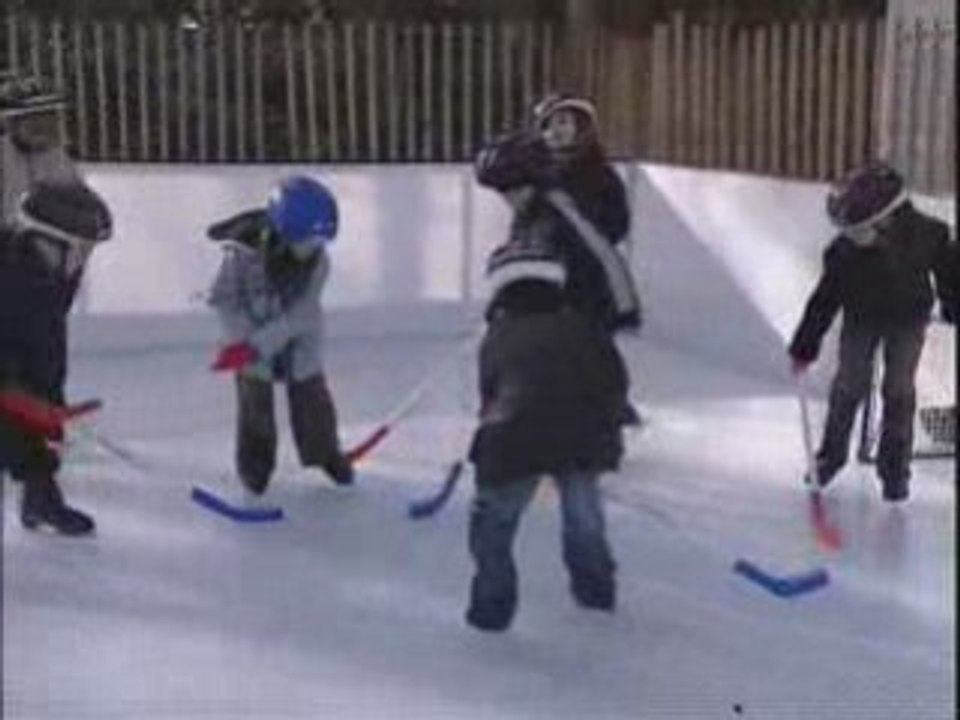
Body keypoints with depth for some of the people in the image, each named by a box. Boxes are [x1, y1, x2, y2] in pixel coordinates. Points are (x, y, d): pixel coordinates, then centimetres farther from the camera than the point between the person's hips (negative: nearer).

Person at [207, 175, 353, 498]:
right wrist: (242, 339, -24)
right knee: (255, 401, 6)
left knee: (312, 396, 10)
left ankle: (325, 452, 35)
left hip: (299, 341, 2)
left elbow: (299, 314, -23)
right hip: (251, 339, -2)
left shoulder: (318, 260, -22)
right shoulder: (244, 253, -30)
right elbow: (223, 298, -15)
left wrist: (254, 347, -29)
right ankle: (254, 464, 27)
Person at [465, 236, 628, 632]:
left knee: (493, 518, 17)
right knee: (583, 509, 28)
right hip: (585, 434, 2)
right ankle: (595, 586, 41)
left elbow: (489, 395, 29)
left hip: (516, 437, -2)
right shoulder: (581, 325, 23)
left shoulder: (497, 337, 22)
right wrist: (605, 425, 33)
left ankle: (492, 603, 16)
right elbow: (615, 380, 19)